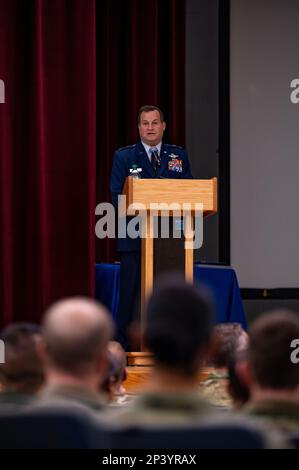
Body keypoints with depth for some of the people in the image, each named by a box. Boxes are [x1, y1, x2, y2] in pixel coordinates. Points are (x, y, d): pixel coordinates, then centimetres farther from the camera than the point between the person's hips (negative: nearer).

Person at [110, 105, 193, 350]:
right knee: (130, 295, -3)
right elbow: (117, 196, -1)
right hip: (135, 237, -2)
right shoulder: (124, 156, 6)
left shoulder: (178, 155, 13)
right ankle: (124, 349, 2)